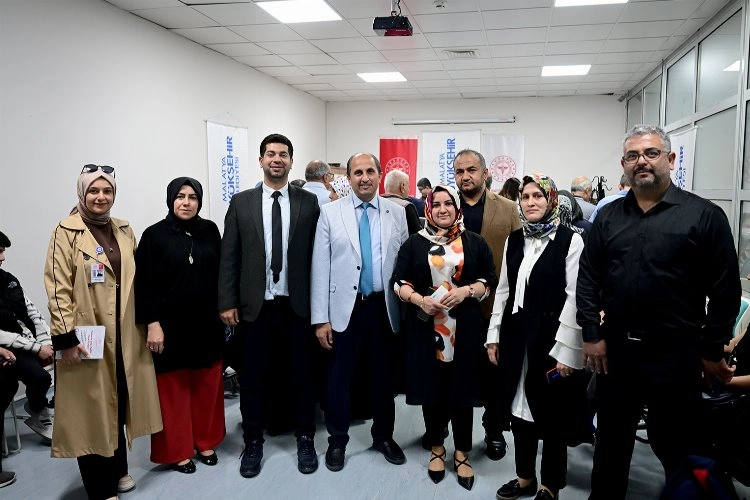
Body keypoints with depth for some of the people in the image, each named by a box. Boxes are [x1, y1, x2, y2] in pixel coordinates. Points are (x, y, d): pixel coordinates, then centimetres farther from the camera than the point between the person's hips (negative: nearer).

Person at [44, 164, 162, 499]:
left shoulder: (124, 230, 9)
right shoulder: (66, 232, -8)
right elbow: (58, 288, -12)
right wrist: (66, 337, -16)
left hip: (123, 334, 5)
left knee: (118, 402, 15)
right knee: (91, 407, 5)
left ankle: (118, 469, 33)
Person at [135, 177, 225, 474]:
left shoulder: (210, 231, 3)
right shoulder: (155, 235, -5)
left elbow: (220, 274, 7)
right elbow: (144, 284, -7)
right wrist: (152, 323, -12)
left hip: (207, 323, 3)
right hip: (171, 325, -3)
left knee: (207, 385, 13)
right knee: (173, 388, 8)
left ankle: (206, 442, 31)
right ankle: (177, 450, 24)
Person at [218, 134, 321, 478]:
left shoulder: (308, 202, 1)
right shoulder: (241, 202, 4)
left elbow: (317, 253, 0)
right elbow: (229, 256, 3)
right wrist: (227, 302, -2)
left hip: (296, 305, 0)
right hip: (254, 305, 1)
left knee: (300, 374, 11)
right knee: (253, 377, 11)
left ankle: (305, 439, 28)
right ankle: (253, 442, 29)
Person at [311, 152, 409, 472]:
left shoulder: (397, 213, 3)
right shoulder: (331, 212, -2)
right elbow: (320, 267, -4)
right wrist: (320, 318, -8)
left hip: (385, 307, 2)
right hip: (345, 307, -1)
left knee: (383, 375, 14)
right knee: (339, 376, 8)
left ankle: (384, 436, 33)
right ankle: (337, 440, 27)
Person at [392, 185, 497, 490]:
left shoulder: (474, 242, 5)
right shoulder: (415, 243, 4)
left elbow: (489, 281, 6)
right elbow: (399, 282, 3)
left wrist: (466, 291, -12)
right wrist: (419, 299, -14)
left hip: (464, 329, 0)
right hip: (425, 328, 0)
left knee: (461, 390, 6)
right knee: (431, 390, 7)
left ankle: (462, 454, 24)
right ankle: (437, 449, 28)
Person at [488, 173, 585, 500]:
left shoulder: (570, 240, -8)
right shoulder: (514, 240, 8)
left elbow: (575, 298, -13)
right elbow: (503, 290, 11)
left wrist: (565, 349, -16)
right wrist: (494, 335, 8)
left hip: (550, 334, -5)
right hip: (515, 333, 5)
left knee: (552, 413, 9)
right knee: (519, 408, 14)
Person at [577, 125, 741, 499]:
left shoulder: (704, 216, -5)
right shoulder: (608, 217, 6)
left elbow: (725, 290, -5)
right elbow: (588, 278, 5)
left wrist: (712, 350, -4)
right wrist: (592, 334, -1)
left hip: (676, 353, -3)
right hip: (614, 348, 4)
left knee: (677, 444, 12)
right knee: (611, 439, 18)